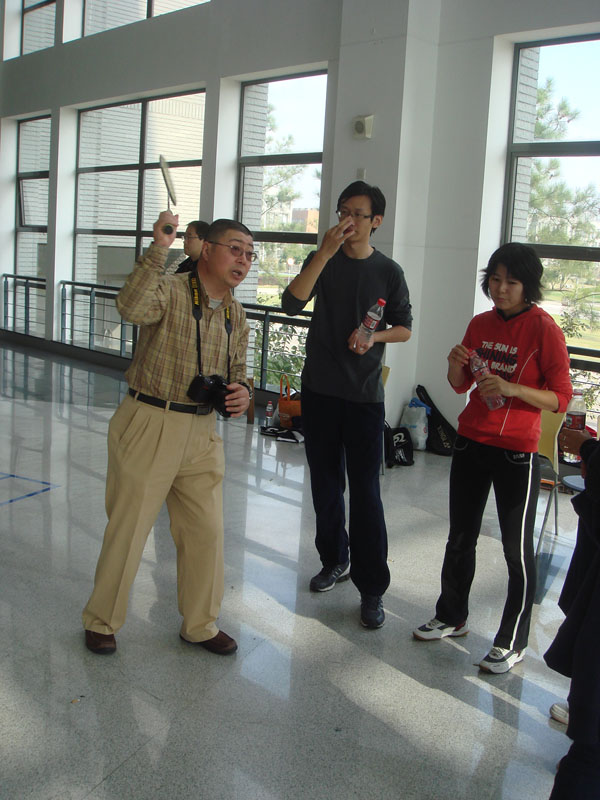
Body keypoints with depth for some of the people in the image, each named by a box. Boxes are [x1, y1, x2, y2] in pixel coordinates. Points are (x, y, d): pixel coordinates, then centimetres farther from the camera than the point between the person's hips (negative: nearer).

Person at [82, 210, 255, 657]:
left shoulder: (237, 316, 11)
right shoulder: (170, 290, -10)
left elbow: (237, 373, 20)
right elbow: (132, 307, -33)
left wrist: (242, 395, -2)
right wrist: (159, 249, -37)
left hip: (202, 434, 6)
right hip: (149, 424, -6)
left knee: (207, 532, 10)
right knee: (127, 528, 5)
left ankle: (200, 625, 29)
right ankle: (101, 622, 26)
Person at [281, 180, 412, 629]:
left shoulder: (388, 271, 2)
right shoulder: (322, 261, 5)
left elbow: (404, 329, 9)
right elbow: (292, 303, -12)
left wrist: (374, 336, -11)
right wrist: (326, 253, -19)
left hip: (364, 394, -3)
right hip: (320, 388, 3)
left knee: (365, 490, -5)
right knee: (325, 483, 12)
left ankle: (372, 588, 3)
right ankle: (336, 560, 32)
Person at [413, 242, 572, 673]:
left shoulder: (544, 328, -11)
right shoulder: (480, 323, 7)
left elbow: (561, 398, -13)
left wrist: (510, 388, -25)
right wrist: (456, 364, -7)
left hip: (516, 452, -6)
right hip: (471, 443, 6)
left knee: (517, 548, 3)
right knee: (460, 537, 16)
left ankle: (512, 642, 18)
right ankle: (452, 617, 35)